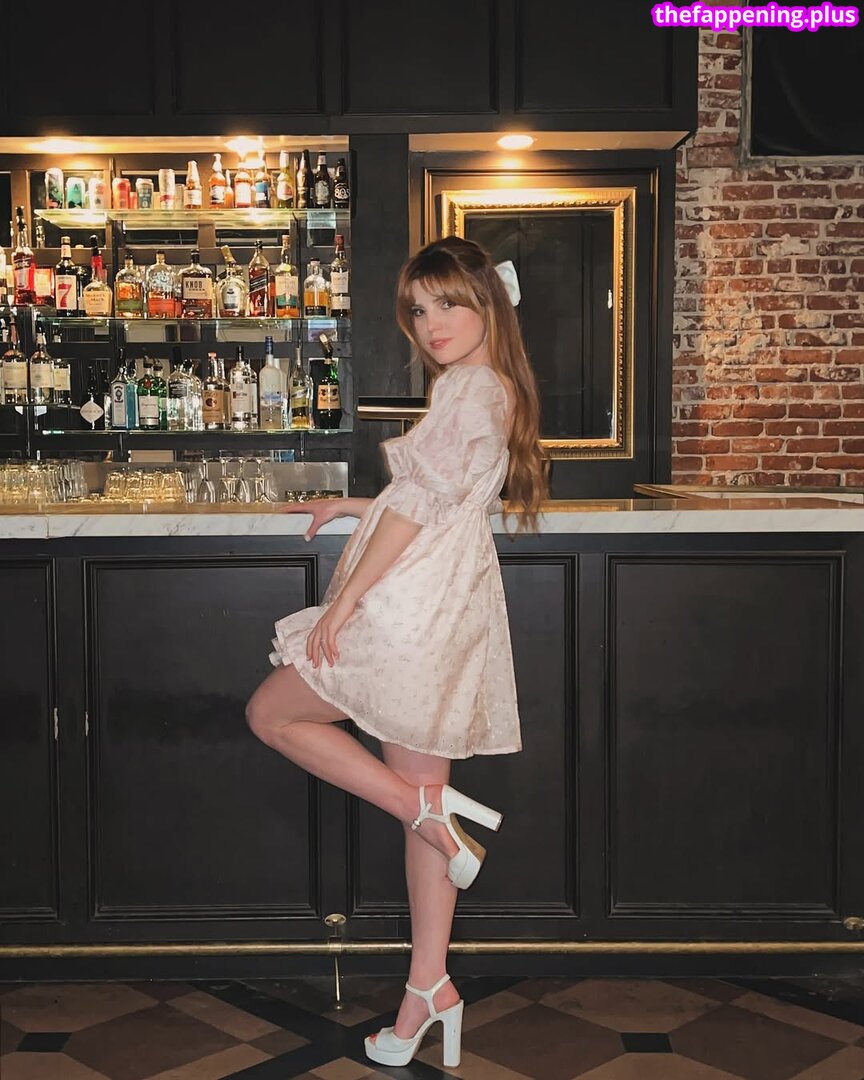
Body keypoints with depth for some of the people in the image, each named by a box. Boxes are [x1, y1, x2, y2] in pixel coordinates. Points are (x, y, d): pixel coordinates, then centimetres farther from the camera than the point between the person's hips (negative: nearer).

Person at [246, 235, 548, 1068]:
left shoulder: (472, 387, -11)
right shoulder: (493, 389, 20)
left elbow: (421, 502, -17)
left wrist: (344, 600, -16)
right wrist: (351, 507, 28)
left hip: (412, 602, -10)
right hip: (442, 619, 10)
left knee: (271, 713, 6)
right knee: (419, 798, 11)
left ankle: (428, 807, -4)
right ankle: (428, 987, 15)